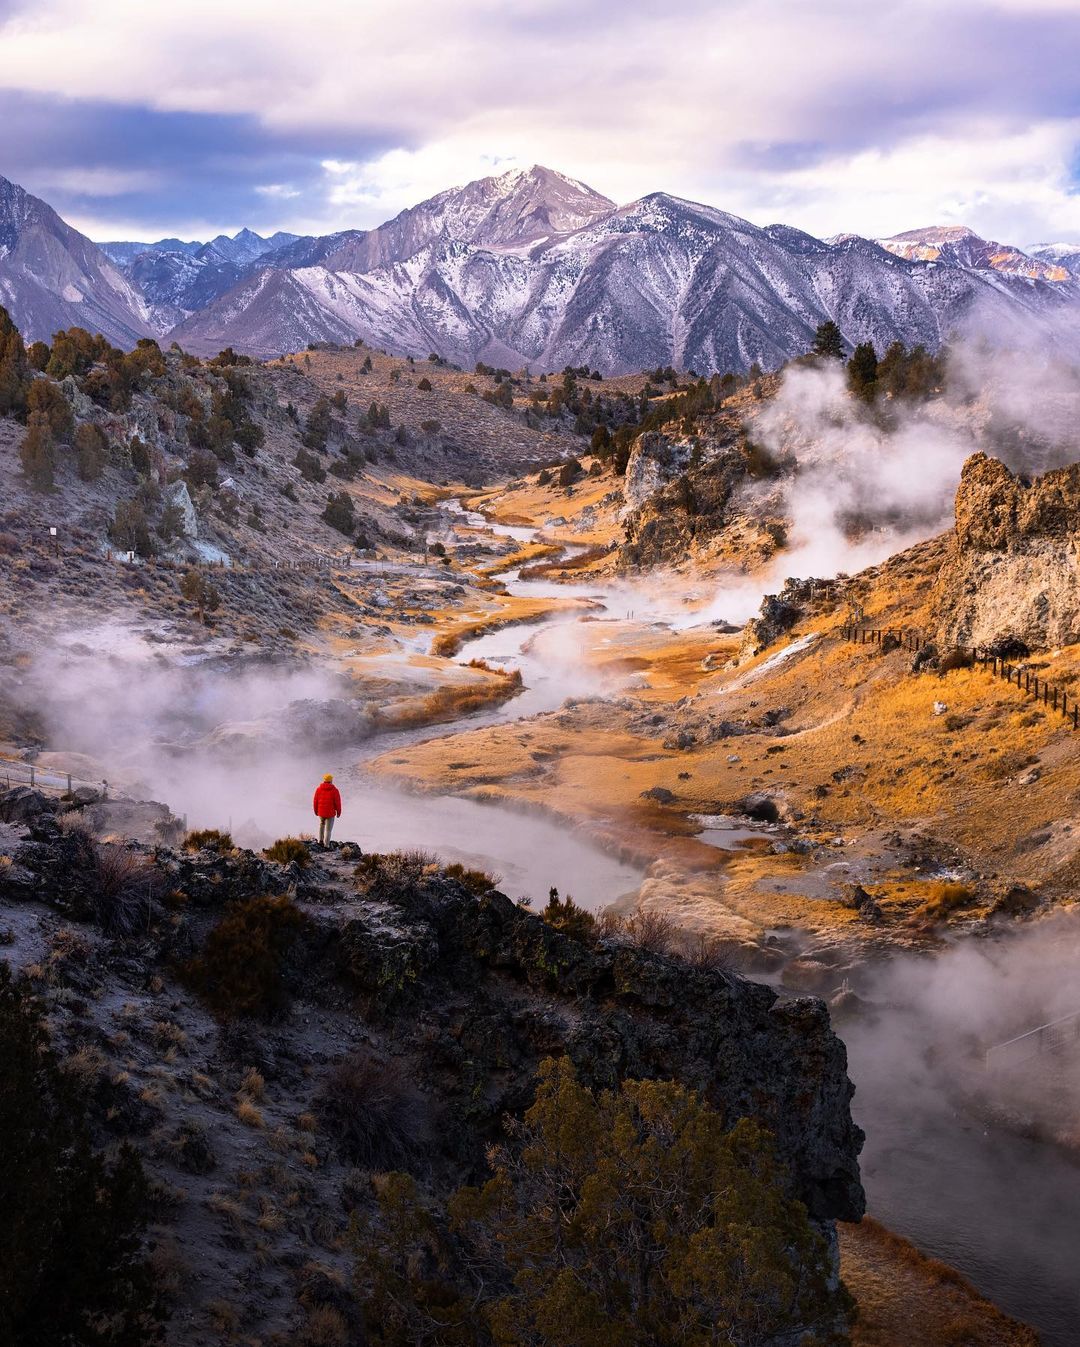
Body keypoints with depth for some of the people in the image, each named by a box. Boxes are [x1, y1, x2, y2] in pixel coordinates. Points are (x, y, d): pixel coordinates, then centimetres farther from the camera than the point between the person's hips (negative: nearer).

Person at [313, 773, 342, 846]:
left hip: (321, 812, 3)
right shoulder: (334, 790, -10)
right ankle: (326, 845, 5)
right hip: (330, 813, -3)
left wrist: (316, 811, 16)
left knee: (321, 824, 29)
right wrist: (338, 812, 4)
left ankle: (320, 840, 22)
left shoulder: (318, 789, -2)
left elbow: (315, 801, 2)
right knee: (328, 829, 6)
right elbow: (338, 802, -9)